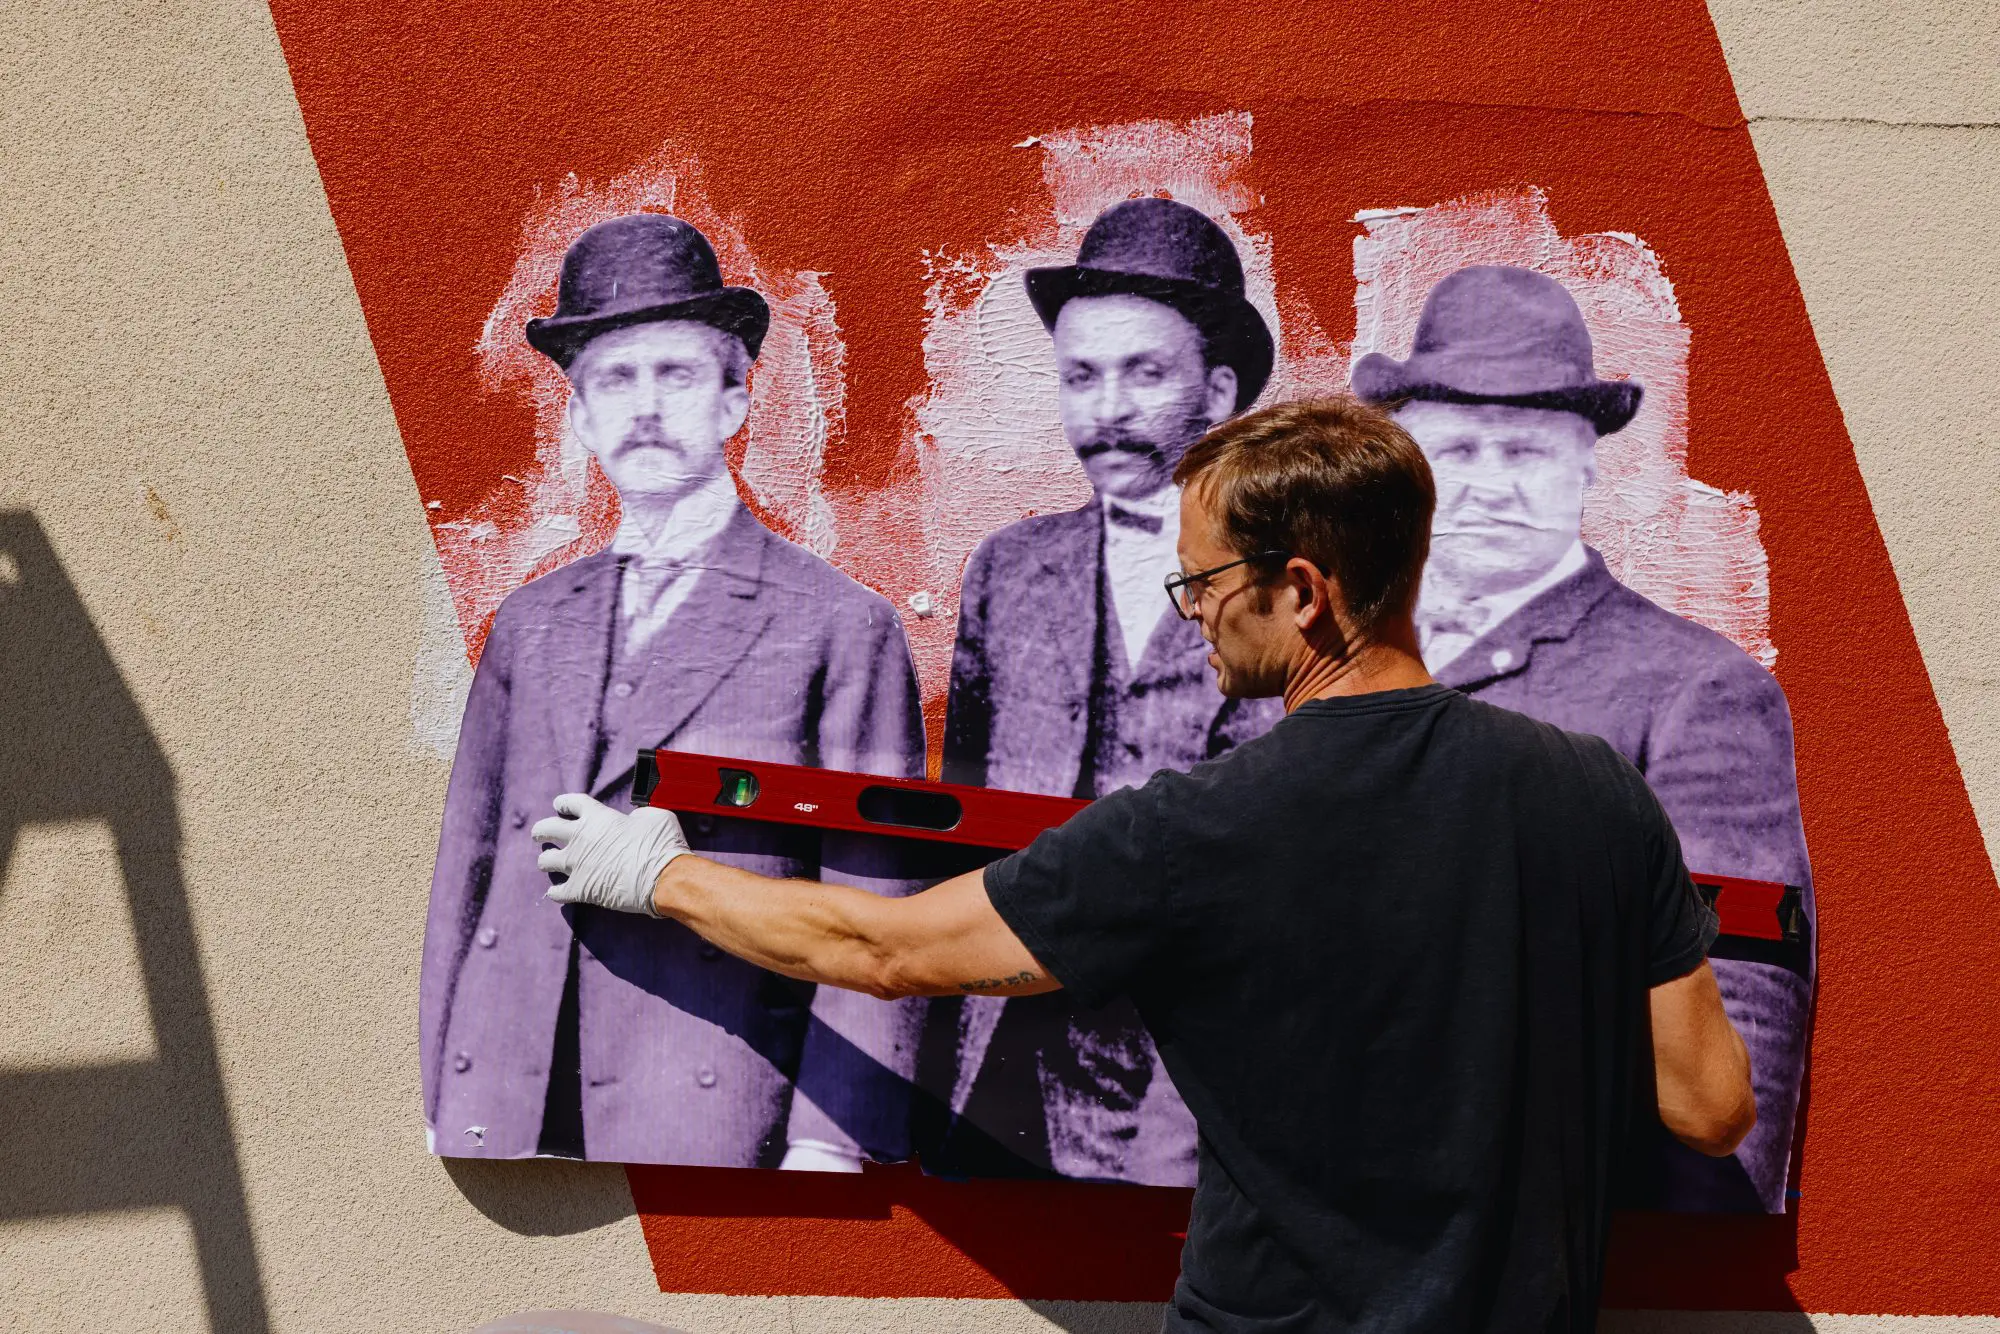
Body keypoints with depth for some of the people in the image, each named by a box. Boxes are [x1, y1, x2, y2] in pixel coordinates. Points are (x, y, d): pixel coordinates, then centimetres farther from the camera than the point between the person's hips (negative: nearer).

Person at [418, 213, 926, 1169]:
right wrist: (446, 1108, 12)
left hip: (709, 1127, -4)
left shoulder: (840, 628, 2)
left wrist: (830, 1142, -11)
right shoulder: (530, 625, 17)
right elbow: (466, 872, 18)